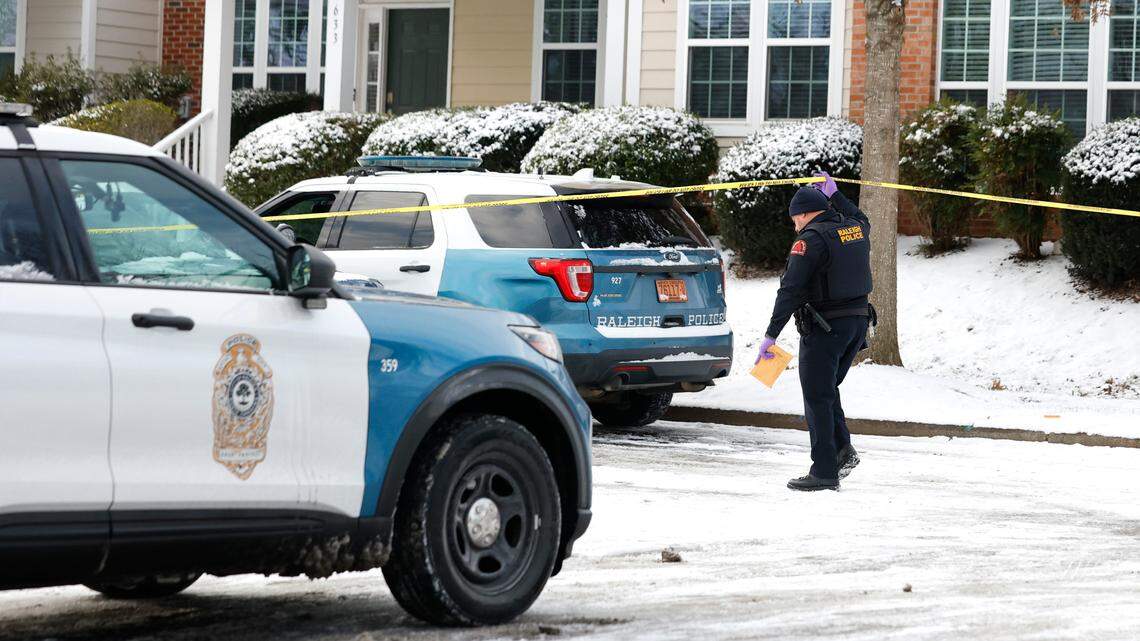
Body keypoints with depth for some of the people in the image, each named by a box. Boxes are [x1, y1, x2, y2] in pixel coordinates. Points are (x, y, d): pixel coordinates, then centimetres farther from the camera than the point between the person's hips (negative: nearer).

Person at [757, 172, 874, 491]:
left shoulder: (811, 240, -14)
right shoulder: (855, 229, 8)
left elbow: (790, 291, -19)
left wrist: (770, 335, -18)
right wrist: (834, 195, 43)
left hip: (823, 328, -8)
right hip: (858, 321, 8)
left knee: (817, 397, -2)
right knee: (827, 390, 22)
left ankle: (825, 472, -4)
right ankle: (842, 449, 8)